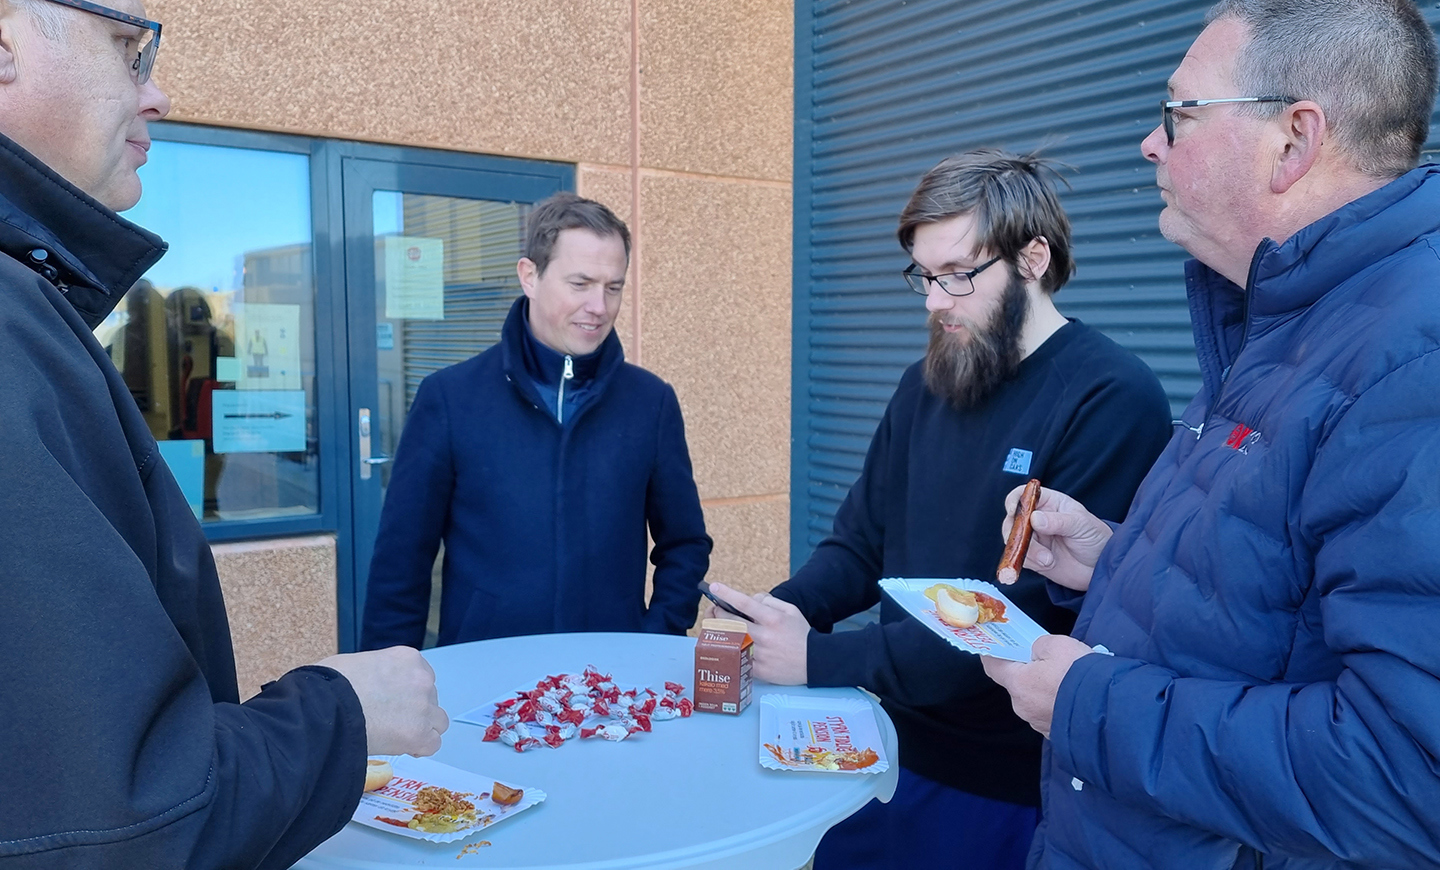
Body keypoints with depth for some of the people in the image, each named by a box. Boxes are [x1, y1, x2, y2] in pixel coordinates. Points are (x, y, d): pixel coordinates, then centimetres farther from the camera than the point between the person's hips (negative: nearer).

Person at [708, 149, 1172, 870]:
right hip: (895, 755, 6)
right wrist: (780, 611, -13)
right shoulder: (924, 384, 3)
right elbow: (858, 545, 8)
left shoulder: (1113, 399, -18)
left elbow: (1037, 617, -24)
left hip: (1017, 790, -5)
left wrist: (823, 660, -25)